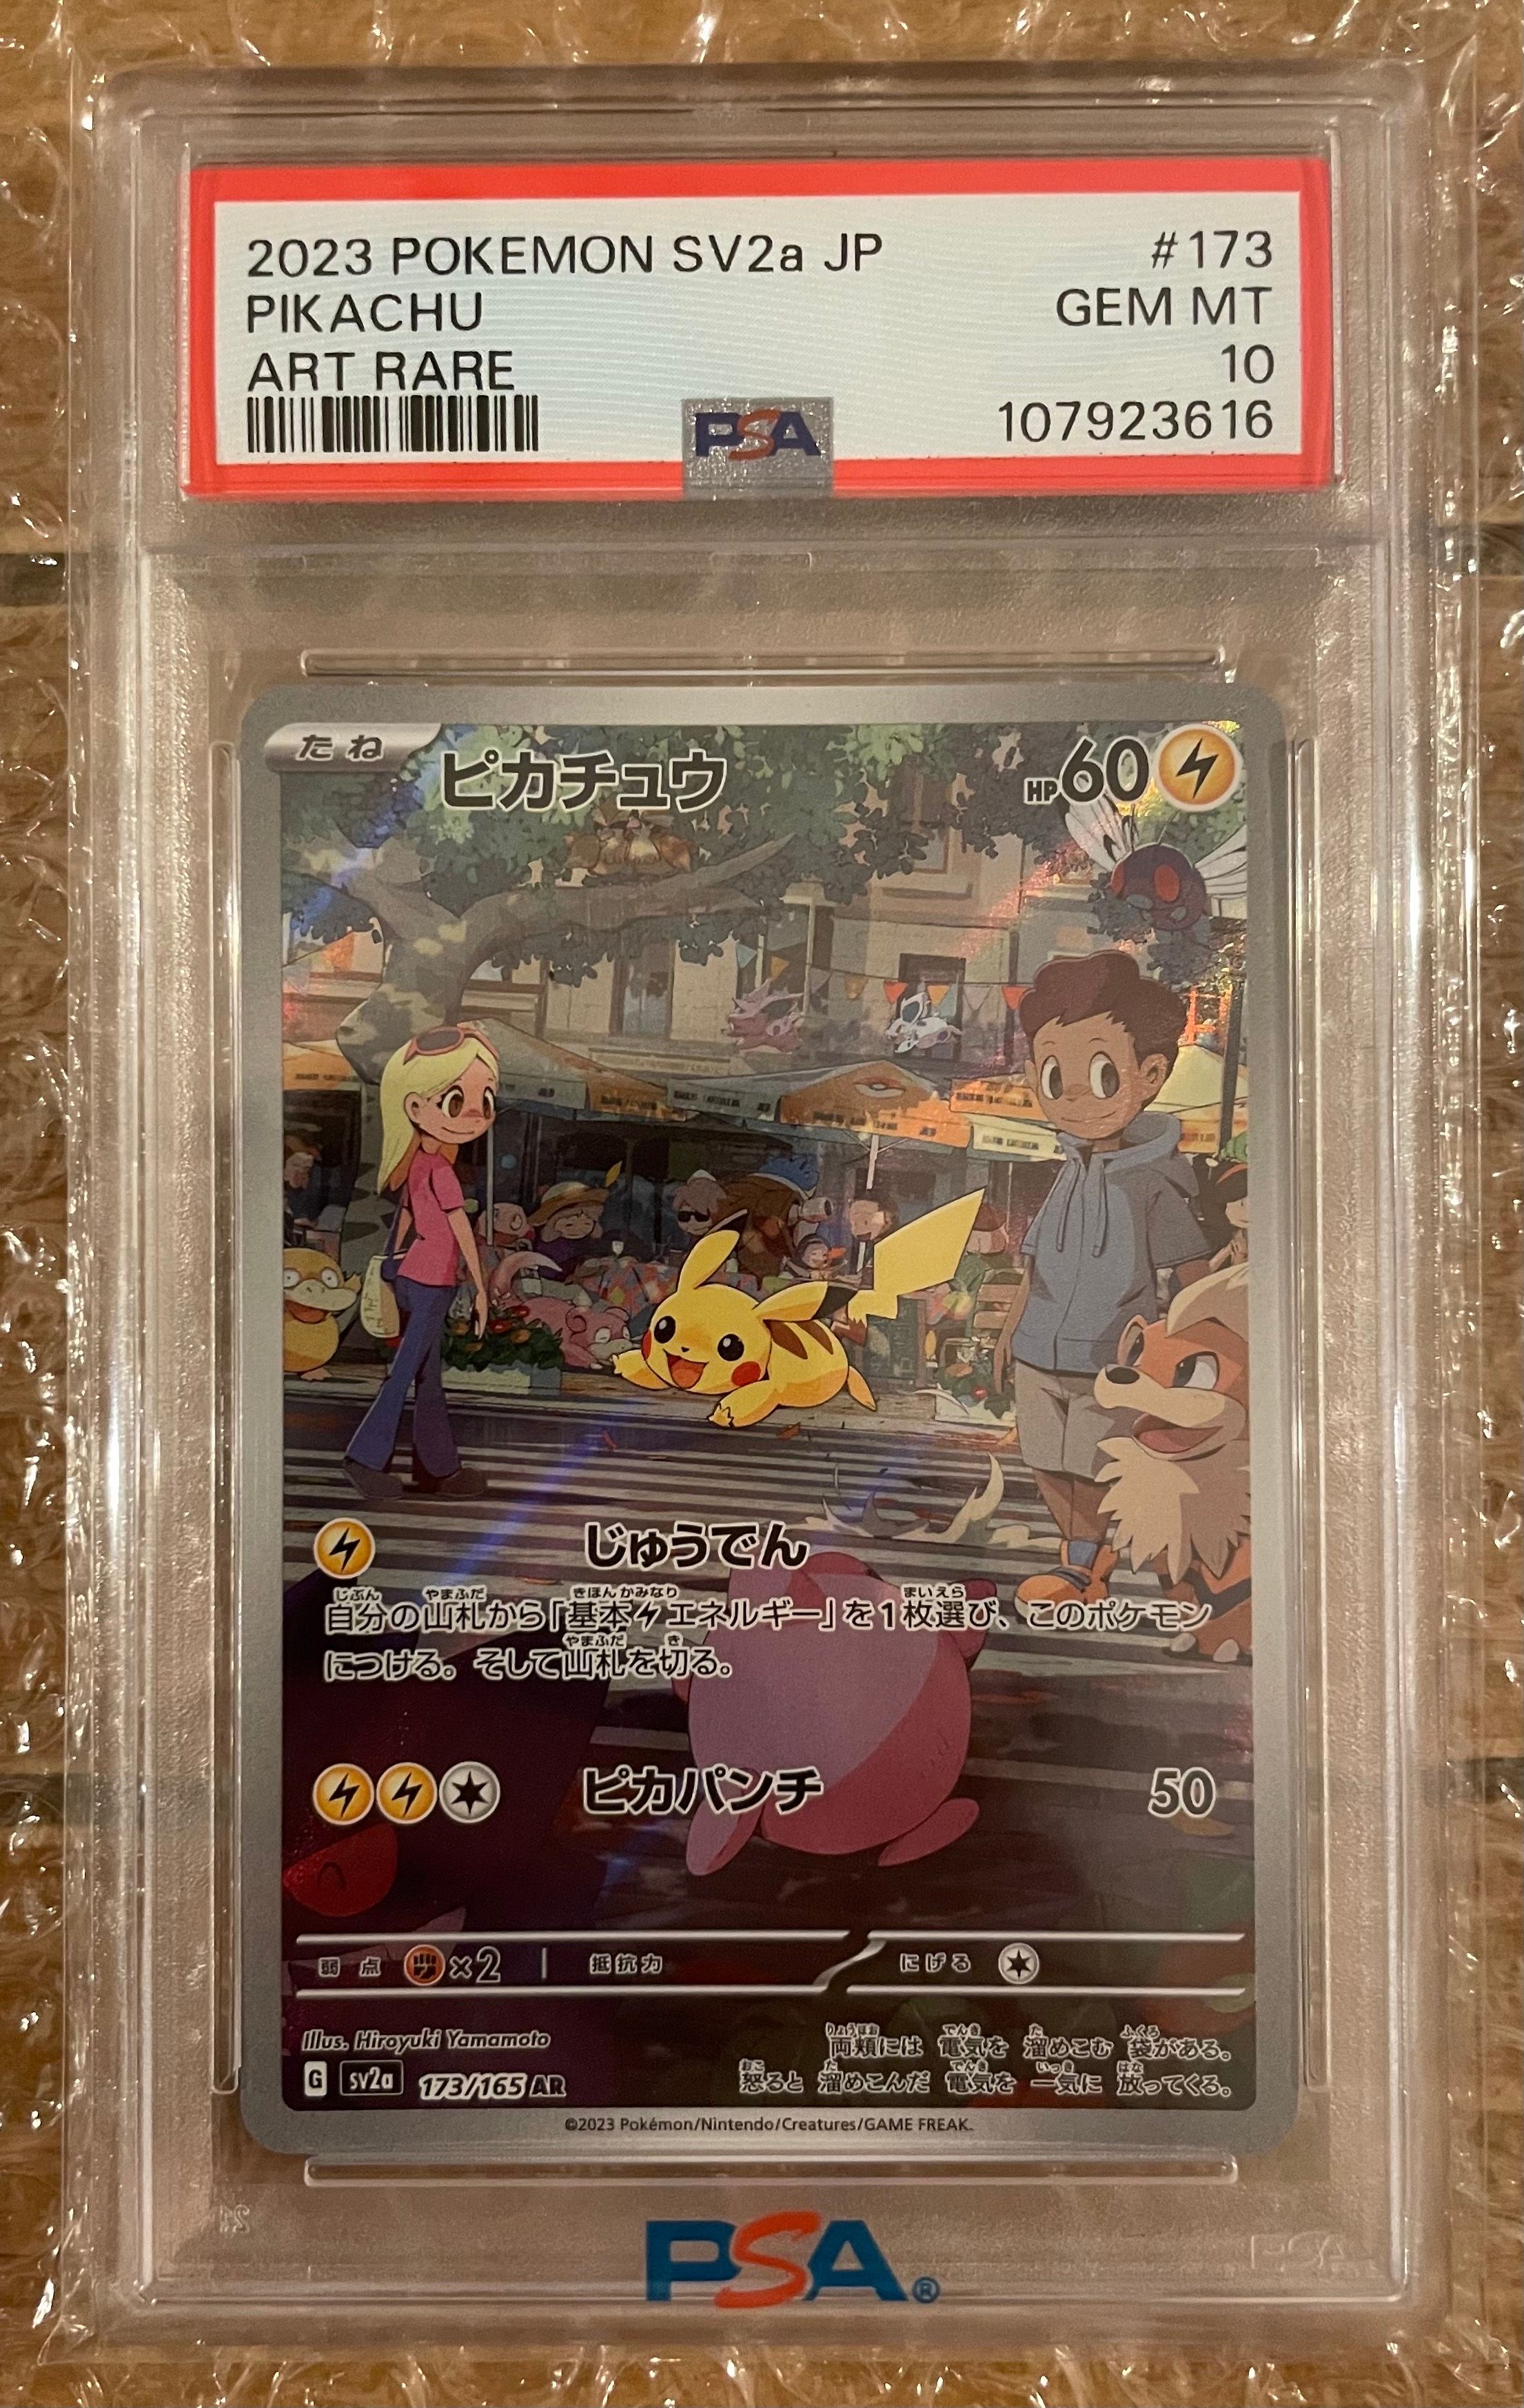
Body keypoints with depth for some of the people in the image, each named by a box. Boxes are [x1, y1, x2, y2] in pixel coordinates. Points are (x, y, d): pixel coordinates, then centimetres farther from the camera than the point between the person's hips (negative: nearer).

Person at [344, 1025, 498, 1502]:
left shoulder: (415, 1167, 8)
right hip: (431, 1283, -9)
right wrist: (480, 1288, -11)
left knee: (428, 1375, 11)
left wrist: (395, 1273, 21)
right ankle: (366, 1457, -1)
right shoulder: (441, 1171, -17)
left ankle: (439, 1467, 18)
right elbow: (462, 1230, -16)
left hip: (410, 1278, 9)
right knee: (406, 1371, -4)